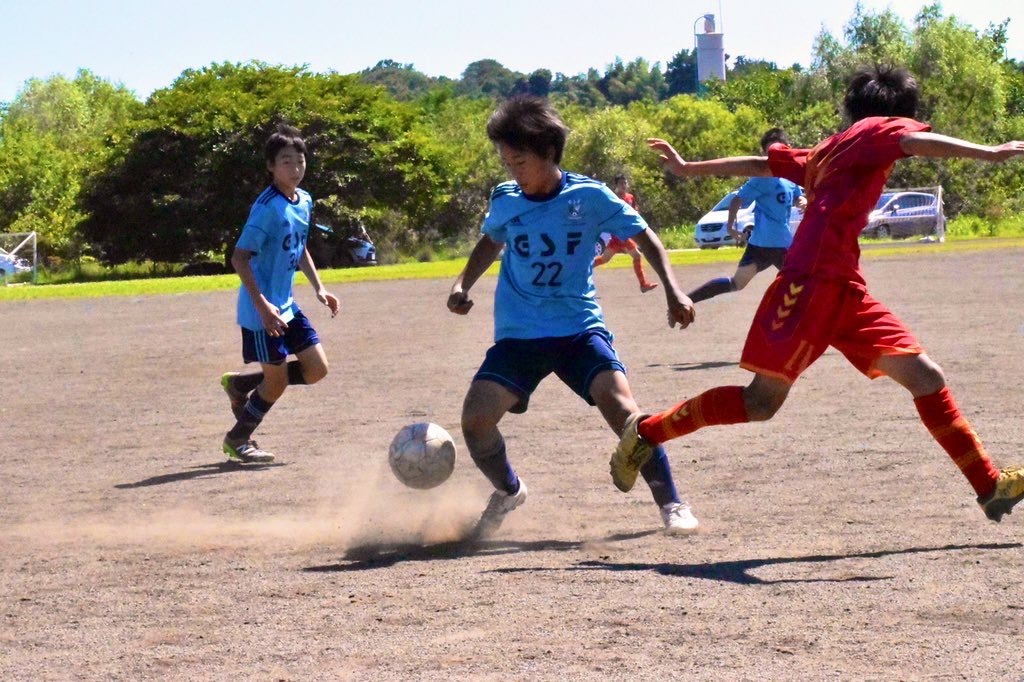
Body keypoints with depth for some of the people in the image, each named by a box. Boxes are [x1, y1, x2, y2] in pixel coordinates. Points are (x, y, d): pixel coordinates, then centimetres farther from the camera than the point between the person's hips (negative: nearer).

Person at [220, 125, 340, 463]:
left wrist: (318, 287, 14)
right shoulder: (268, 208, -20)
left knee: (316, 368, 6)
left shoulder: (305, 201, 6)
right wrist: (263, 306, -27)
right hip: (263, 309, -8)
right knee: (277, 380, 0)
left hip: (286, 305, 8)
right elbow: (239, 258, -23)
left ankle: (240, 384, 22)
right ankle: (237, 440, 21)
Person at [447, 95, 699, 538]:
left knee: (620, 404, -25)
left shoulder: (589, 197, -7)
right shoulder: (504, 200, 2)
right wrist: (463, 284, 10)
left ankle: (670, 503, -8)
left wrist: (672, 291, -8)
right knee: (475, 418, -14)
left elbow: (644, 237, 3)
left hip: (580, 327, -3)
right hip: (518, 334, 3)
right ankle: (507, 492, 17)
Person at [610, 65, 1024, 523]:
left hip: (844, 292, 9)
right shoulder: (879, 130, 3)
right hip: (813, 283, -9)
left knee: (926, 378, -1)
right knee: (762, 401, -6)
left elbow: (760, 164, 29)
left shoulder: (828, 154, 26)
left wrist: (689, 170, 35)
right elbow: (916, 141, -19)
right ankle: (646, 432, 9)